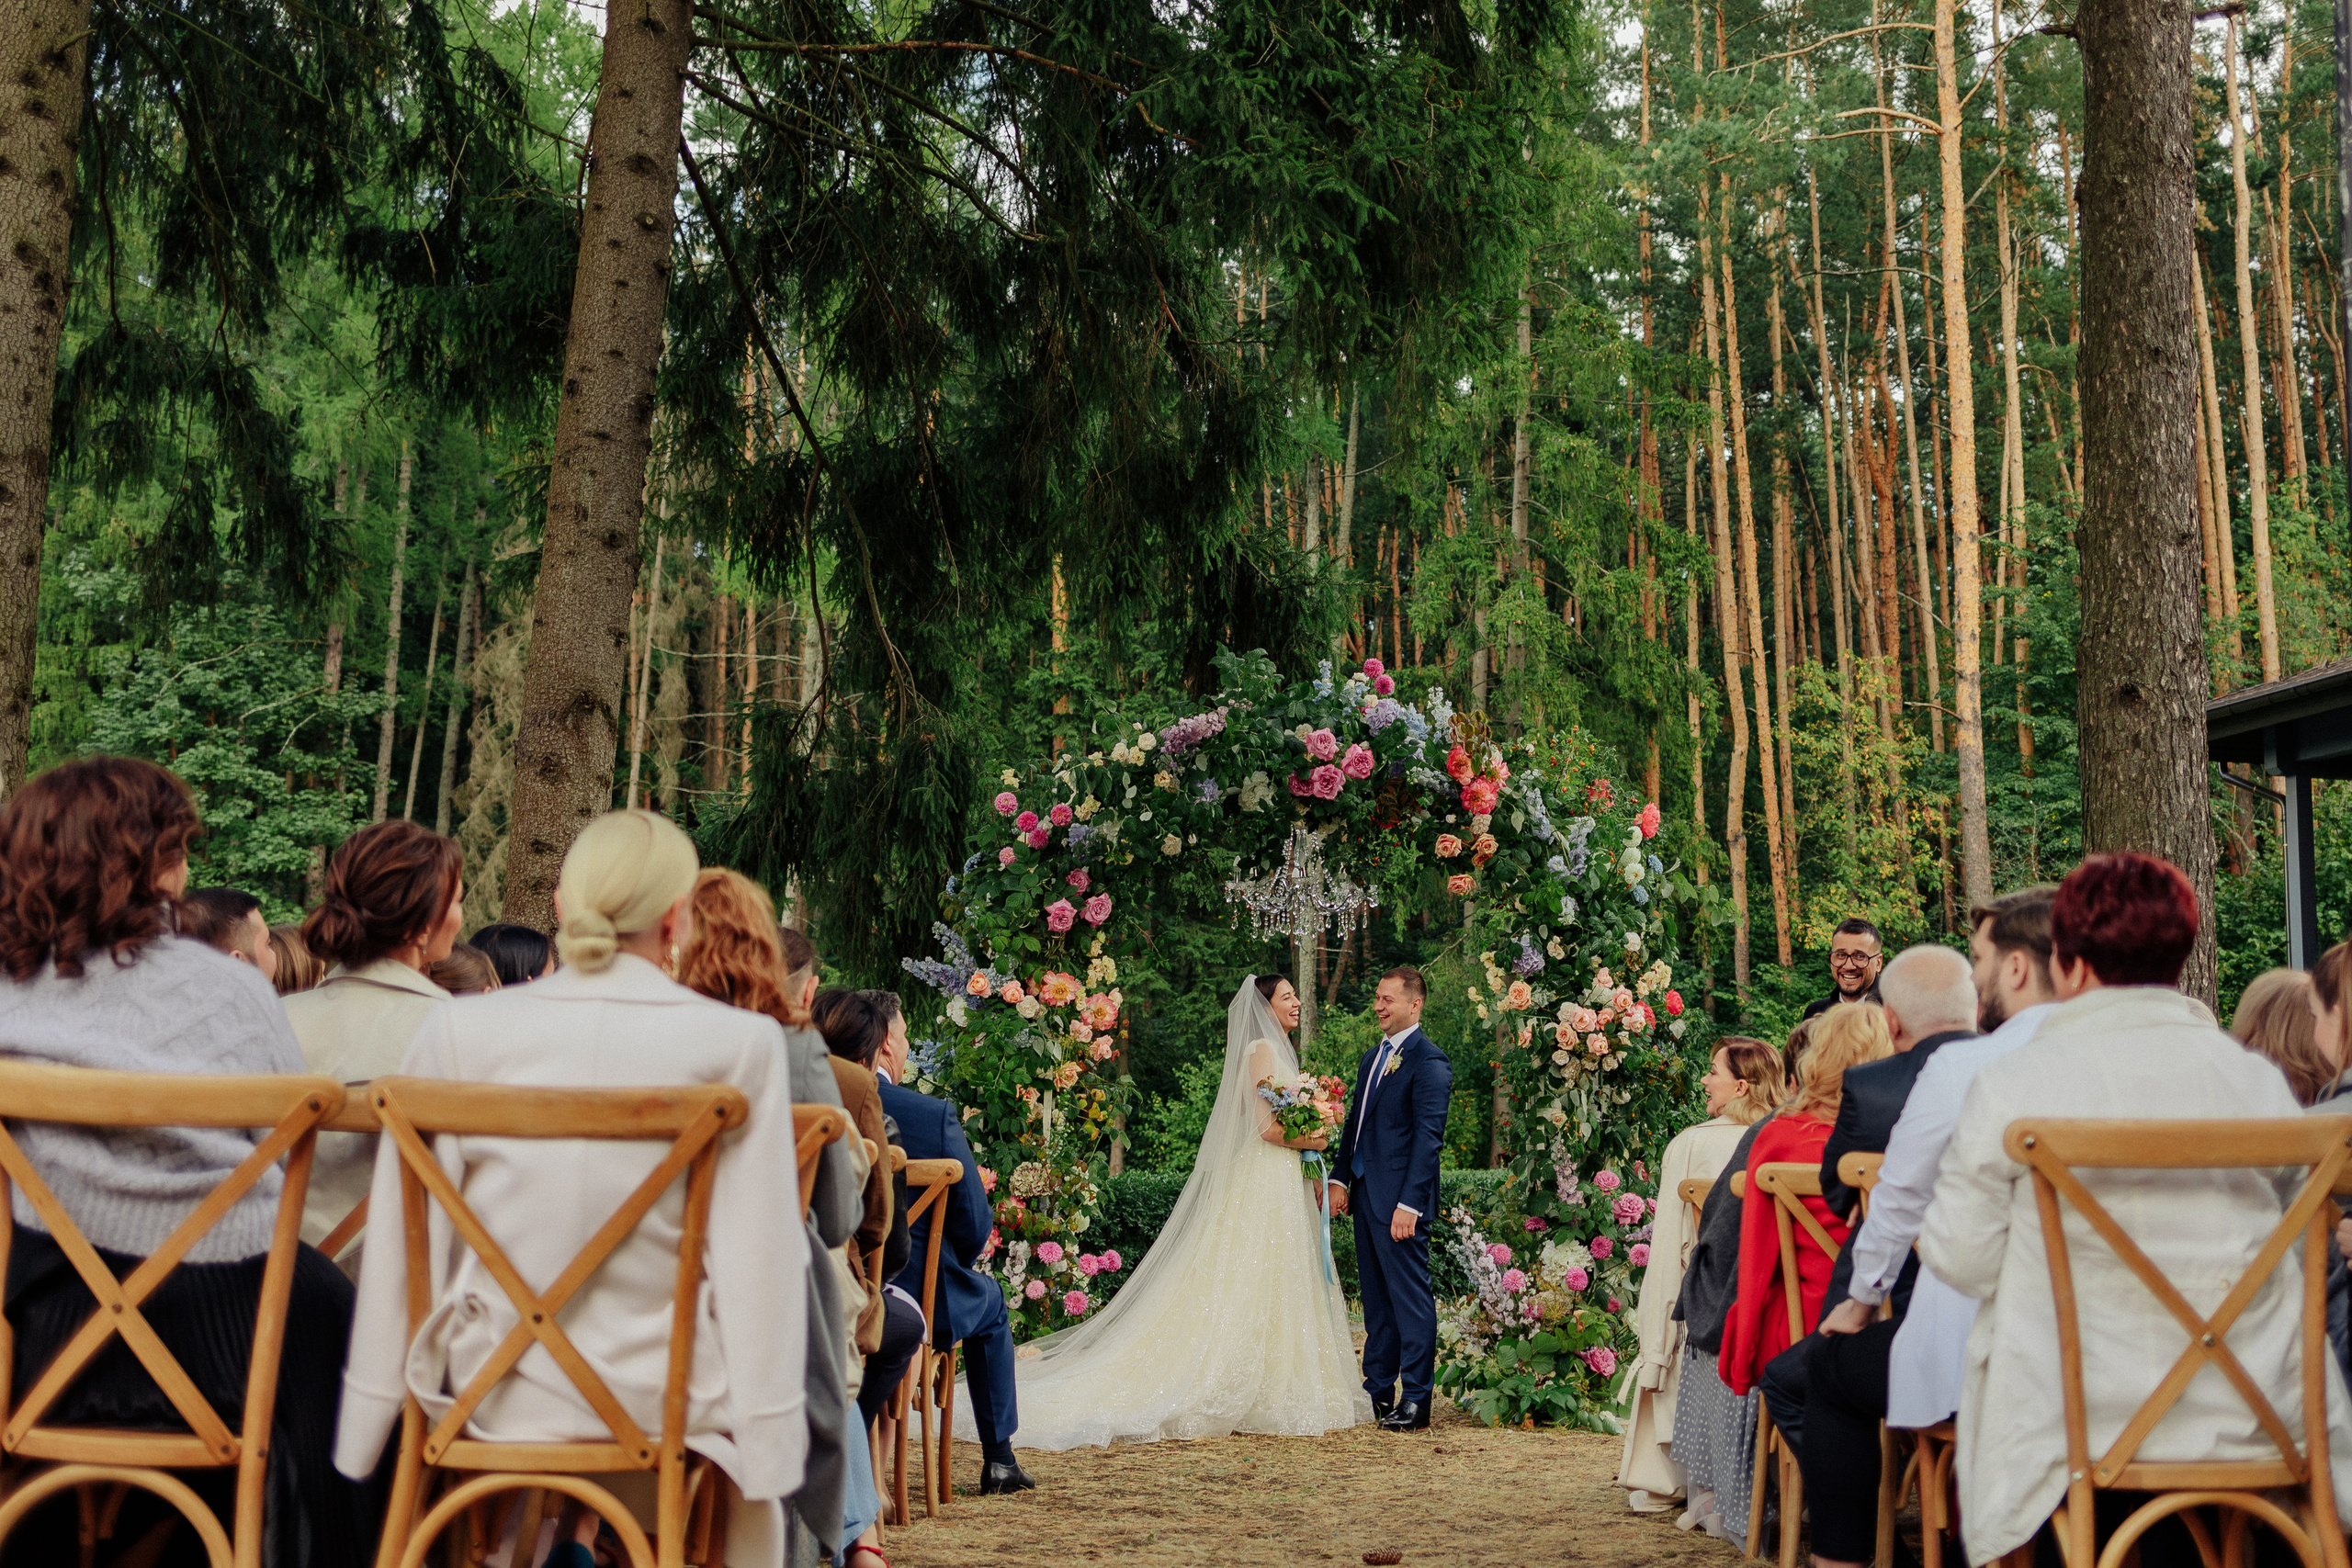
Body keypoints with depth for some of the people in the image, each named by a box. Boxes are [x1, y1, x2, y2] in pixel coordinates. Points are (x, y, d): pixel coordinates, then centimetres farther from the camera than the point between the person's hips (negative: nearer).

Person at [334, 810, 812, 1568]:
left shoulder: (457, 1033, -5)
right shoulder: (740, 1044, -10)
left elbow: (402, 1249, 1)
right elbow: (759, 1264, -8)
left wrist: (365, 1441, 9)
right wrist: (769, 1454, -1)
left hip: (493, 1397, 2)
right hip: (662, 1403, -2)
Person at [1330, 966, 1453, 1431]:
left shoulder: (1428, 1061, -12)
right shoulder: (1373, 1057, 16)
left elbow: (1428, 1137, -16)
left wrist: (1409, 1204, -20)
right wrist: (1340, 1178, 10)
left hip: (1400, 1200, -9)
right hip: (1366, 1194, 9)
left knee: (1411, 1297, -3)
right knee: (1377, 1299, 15)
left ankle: (1416, 1400, 2)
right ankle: (1378, 1390, 23)